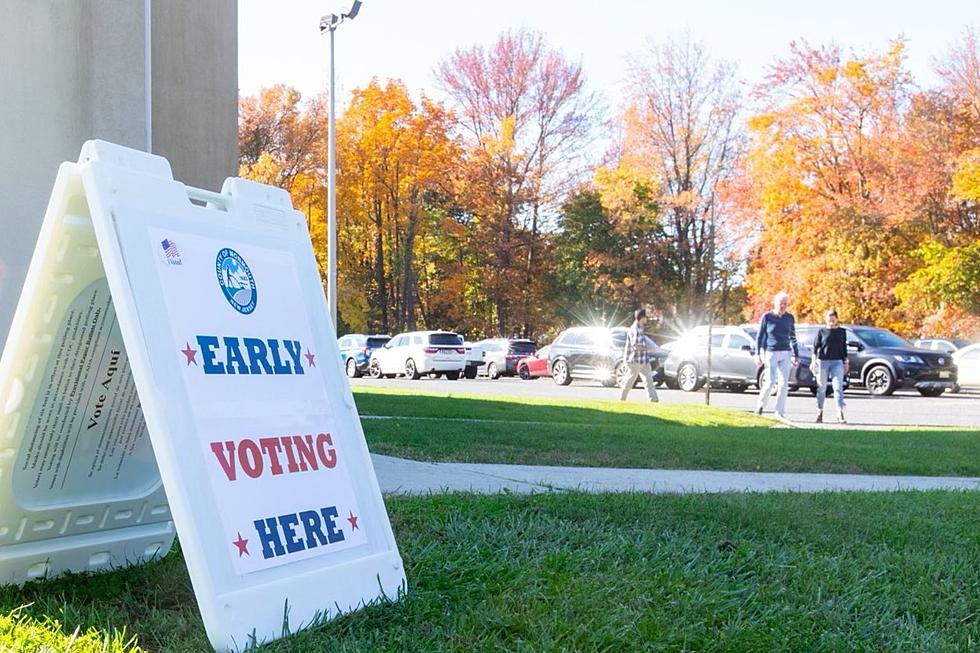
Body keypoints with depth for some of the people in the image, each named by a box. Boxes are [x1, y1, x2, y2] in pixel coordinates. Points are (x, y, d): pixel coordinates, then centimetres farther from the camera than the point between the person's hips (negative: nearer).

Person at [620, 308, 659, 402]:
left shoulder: (640, 329, 14)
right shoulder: (635, 329, -17)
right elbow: (635, 346, -23)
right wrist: (648, 349, -14)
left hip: (643, 361, 10)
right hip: (635, 360, -10)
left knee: (649, 380, 3)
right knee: (629, 381, 0)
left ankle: (654, 399, 0)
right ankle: (622, 399, 11)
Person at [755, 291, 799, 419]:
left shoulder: (789, 318, 7)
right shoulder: (767, 317, -3)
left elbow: (793, 338, 14)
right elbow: (759, 336, 0)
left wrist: (796, 355, 11)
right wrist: (758, 354, -5)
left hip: (785, 354, 3)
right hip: (770, 353, -3)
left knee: (784, 383, -1)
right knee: (771, 381, -10)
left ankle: (780, 412, 6)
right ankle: (761, 404, 14)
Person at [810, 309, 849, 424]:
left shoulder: (842, 331, 10)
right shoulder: (822, 331, 5)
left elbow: (844, 348, 15)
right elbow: (815, 346, 3)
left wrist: (846, 362, 13)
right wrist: (814, 361, -7)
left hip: (837, 362, 1)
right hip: (823, 361, 0)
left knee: (838, 387, -10)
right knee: (821, 388, 5)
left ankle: (840, 414, -15)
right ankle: (819, 412, 15)